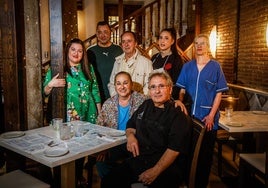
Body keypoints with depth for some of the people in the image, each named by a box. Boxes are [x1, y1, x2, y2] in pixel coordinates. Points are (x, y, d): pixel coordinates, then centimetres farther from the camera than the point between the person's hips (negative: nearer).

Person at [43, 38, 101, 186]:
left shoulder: (88, 68, 9)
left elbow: (95, 90, 12)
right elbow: (45, 92, -1)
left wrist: (99, 111, 10)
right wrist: (50, 85, -22)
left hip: (88, 114, 3)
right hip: (67, 117, -3)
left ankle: (79, 175, 32)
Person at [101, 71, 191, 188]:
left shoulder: (177, 115, -6)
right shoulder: (146, 105, 15)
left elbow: (174, 149, -15)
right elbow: (130, 125, 27)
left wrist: (155, 171, -22)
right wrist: (130, 135, 4)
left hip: (167, 166, -5)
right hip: (138, 160, 5)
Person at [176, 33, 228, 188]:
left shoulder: (215, 66, -1)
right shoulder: (187, 66, 7)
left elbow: (219, 93, -4)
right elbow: (182, 90, 7)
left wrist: (211, 115, -11)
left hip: (208, 117, -2)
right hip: (190, 115, 2)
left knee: (206, 153, 8)